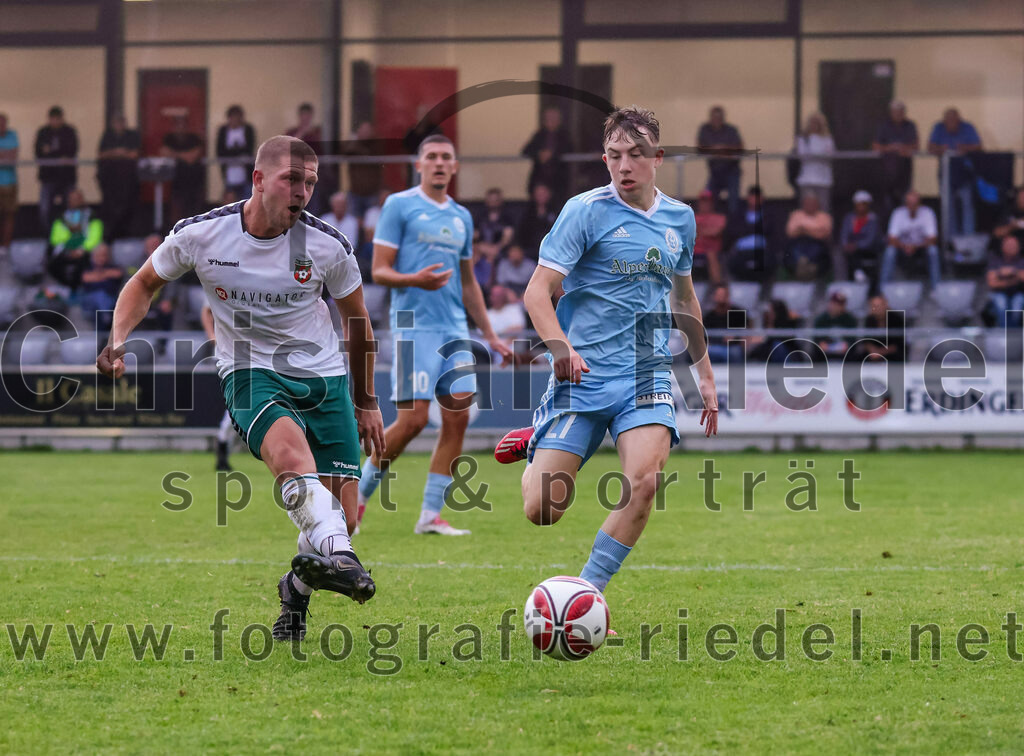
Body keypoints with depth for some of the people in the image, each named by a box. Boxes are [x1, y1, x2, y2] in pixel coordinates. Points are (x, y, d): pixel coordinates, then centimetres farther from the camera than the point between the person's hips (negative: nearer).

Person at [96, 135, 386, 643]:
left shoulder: (328, 246, -6)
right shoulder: (199, 235, -9)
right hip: (250, 373, -2)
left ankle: (297, 590, 25)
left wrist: (366, 403, 16)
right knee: (288, 447, -37)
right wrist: (118, 339, -6)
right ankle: (338, 560, -54)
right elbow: (145, 283, 11)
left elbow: (357, 322, 11)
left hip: (325, 377, 2)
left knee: (340, 517, -6)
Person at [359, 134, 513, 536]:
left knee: (458, 416, -4)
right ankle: (361, 492, 9)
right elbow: (379, 271, -4)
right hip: (413, 326, -6)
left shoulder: (462, 217, 17)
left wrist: (490, 335, 23)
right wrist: (414, 280, -24)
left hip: (454, 331, 6)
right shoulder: (399, 205, -1)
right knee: (413, 419, -11)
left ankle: (431, 515, 0)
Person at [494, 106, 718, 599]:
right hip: (583, 374, -3)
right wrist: (560, 347, -27)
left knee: (644, 480, -25)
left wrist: (704, 373, 28)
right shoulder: (586, 210, -5)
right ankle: (534, 447, 28)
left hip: (647, 374, 3)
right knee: (542, 511, -8)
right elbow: (538, 290, -10)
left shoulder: (680, 219, 11)